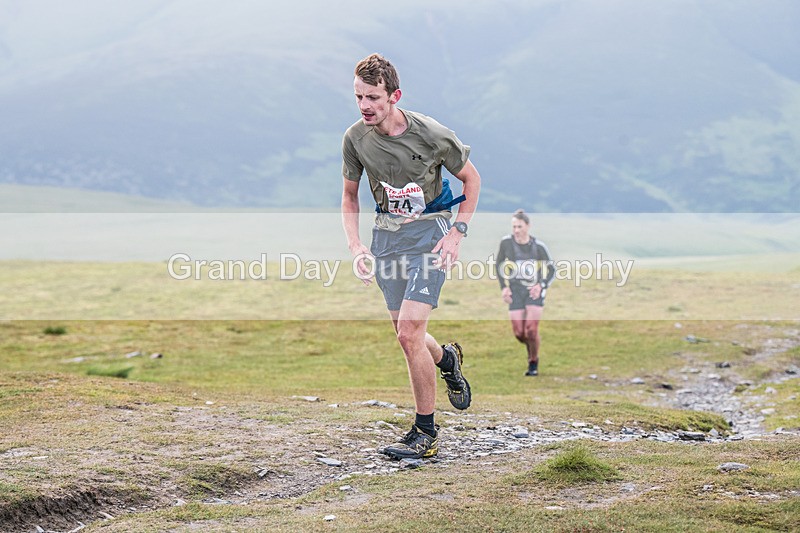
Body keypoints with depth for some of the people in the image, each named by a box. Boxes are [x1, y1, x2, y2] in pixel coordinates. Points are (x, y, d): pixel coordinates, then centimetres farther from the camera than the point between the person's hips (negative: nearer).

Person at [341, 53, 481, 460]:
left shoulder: (431, 134, -17)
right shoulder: (355, 137, -7)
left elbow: (471, 179, -1)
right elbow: (350, 196, 8)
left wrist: (456, 233, -9)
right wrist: (355, 247, -4)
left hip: (429, 232, -5)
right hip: (386, 234, 5)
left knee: (409, 332, -16)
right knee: (407, 337, 8)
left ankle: (425, 433, -4)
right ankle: (447, 359, 45)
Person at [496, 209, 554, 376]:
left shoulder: (538, 246, -11)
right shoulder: (506, 242, -6)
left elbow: (552, 270, -1)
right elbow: (500, 266, 9)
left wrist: (541, 285, -16)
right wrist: (504, 287, 0)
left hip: (535, 291, -2)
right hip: (516, 291, 2)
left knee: (531, 329, -14)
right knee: (519, 333, -3)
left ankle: (533, 363, 8)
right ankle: (532, 344, 33)